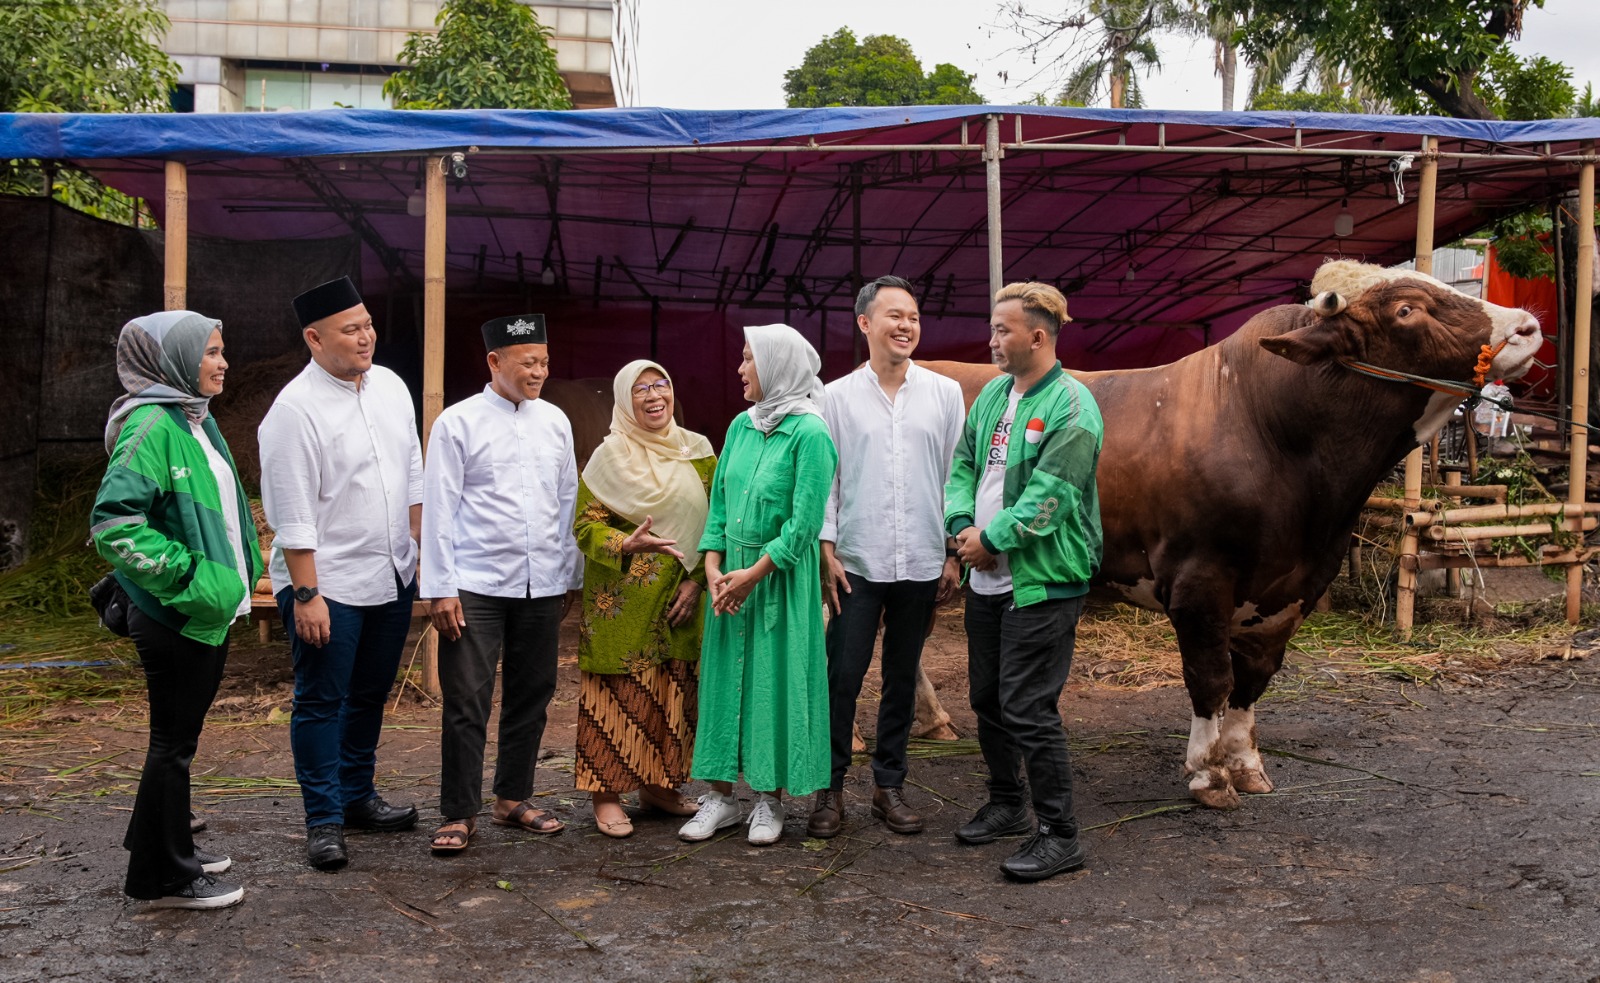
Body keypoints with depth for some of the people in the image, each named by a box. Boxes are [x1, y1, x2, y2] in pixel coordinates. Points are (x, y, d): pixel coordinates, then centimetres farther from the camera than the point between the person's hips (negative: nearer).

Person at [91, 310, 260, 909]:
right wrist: (180, 574, -23)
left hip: (209, 612, 9)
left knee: (179, 737, 20)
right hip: (175, 617, -9)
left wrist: (233, 577, 16)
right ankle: (165, 877, 16)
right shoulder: (152, 424, -18)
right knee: (173, 743, 3)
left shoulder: (195, 420, 11)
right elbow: (112, 521, -27)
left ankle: (167, 849, 35)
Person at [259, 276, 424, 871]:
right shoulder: (294, 410, -14)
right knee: (322, 701, 3)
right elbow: (293, 514, -16)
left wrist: (422, 549, 13)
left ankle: (357, 797, 32)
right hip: (327, 583, -7)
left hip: (393, 576, 7)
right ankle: (324, 820, 14)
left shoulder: (390, 387, 6)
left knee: (370, 694, 17)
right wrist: (306, 594, -17)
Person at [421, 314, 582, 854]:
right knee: (467, 702, -2)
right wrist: (440, 588, -9)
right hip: (476, 586, -4)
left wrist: (572, 576, 13)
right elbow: (438, 508, -5)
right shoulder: (458, 423, -3)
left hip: (542, 586, 5)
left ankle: (513, 799, 27)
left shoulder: (555, 421, 9)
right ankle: (459, 814, 10)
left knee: (531, 697, 12)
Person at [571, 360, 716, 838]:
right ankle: (607, 793, 8)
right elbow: (585, 524, -5)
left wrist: (697, 580, -2)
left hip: (680, 599, 4)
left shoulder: (698, 451, 8)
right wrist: (626, 544, -23)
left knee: (672, 693, 8)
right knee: (620, 693, -1)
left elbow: (714, 523, 9)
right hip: (622, 599, -4)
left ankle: (657, 785, 22)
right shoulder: (610, 456, -3)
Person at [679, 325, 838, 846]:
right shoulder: (741, 426, 8)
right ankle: (721, 794, 19)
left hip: (782, 577, -6)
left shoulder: (809, 433, -13)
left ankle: (770, 799, 15)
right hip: (732, 574, 6)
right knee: (725, 676, 8)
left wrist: (752, 574, -15)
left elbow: (804, 522, -16)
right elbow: (719, 501, 10)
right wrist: (714, 568, -2)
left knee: (775, 681, 2)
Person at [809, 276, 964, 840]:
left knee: (903, 678, 10)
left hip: (921, 563, 2)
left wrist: (953, 554, 3)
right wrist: (827, 550, -4)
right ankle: (830, 789, 13)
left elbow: (956, 476, 6)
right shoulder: (838, 397, 2)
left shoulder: (944, 393, 5)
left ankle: (889, 785, 23)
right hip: (857, 561, -1)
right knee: (843, 676, 0)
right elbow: (824, 478, 2)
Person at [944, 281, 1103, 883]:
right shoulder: (993, 393, 11)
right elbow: (963, 464, 13)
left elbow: (1047, 499, -19)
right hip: (987, 579, 8)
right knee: (987, 698, 17)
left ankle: (1059, 836, 8)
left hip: (1042, 583, -8)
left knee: (1029, 709, -6)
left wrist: (992, 540, -13)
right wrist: (963, 526, -4)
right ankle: (1007, 806, 36)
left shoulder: (1071, 407, -14)